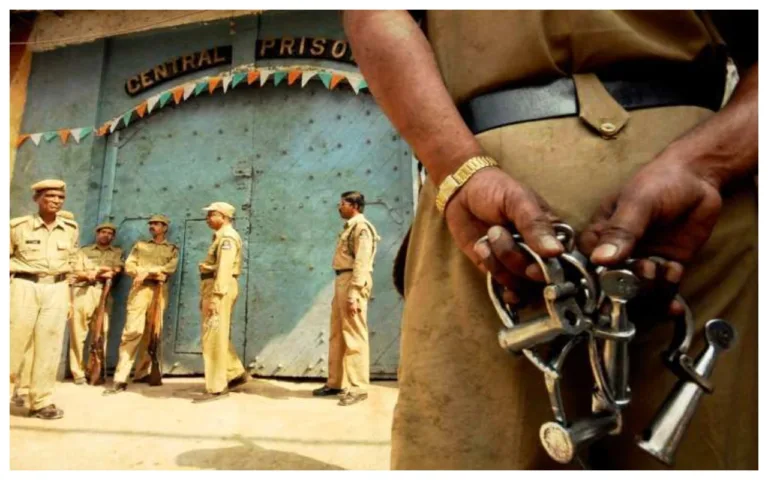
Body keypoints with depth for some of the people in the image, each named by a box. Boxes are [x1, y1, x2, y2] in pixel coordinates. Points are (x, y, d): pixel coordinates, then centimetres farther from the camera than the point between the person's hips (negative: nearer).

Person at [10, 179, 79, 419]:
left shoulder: (71, 228, 8)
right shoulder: (18, 226, -3)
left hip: (57, 290, 3)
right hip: (24, 288, -2)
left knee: (49, 347, 4)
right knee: (14, 342, -1)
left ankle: (41, 401, 12)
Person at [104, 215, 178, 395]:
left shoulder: (172, 249, 17)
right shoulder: (140, 245, 19)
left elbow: (170, 268, 0)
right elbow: (129, 266, 7)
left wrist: (148, 271, -11)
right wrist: (155, 273, -8)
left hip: (160, 292, 1)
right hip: (140, 289, -1)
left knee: (152, 333, 3)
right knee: (132, 330, -12)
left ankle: (142, 373, 14)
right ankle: (120, 379, -13)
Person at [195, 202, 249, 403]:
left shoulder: (227, 236, -10)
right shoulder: (221, 236, 22)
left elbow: (224, 269, -20)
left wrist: (214, 296, -25)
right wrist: (206, 295, 20)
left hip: (219, 290, -10)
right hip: (213, 288, 11)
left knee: (214, 338, -8)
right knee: (217, 337, 15)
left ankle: (216, 388, -3)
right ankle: (237, 373, 21)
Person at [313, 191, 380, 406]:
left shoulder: (362, 227, -8)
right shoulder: (349, 227, 21)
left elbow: (361, 263, -16)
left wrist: (353, 294, -22)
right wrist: (341, 292, 17)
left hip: (353, 283, -10)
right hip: (341, 281, 10)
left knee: (354, 337, -6)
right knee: (337, 335, 13)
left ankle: (357, 387, 1)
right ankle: (335, 383, 21)